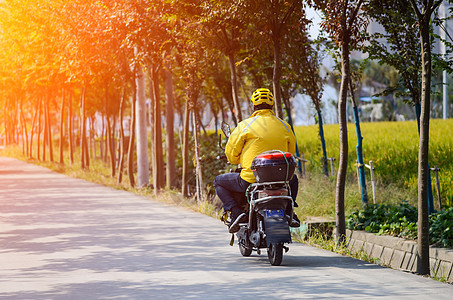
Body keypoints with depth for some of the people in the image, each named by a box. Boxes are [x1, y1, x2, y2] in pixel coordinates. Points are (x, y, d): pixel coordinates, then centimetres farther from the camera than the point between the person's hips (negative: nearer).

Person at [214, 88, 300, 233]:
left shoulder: (245, 125, -3)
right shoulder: (285, 126, 8)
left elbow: (231, 154, 1)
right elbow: (291, 153, 18)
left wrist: (240, 161, 24)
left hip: (250, 181, -4)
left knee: (218, 182, 20)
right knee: (293, 179, 39)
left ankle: (235, 211, -2)